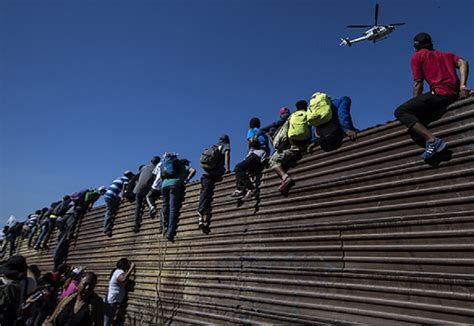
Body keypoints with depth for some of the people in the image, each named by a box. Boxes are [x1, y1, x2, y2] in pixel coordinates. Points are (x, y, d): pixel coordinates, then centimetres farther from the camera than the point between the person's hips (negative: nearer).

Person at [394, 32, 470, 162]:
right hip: (456, 95, 8)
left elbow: (418, 83, 2)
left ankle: (432, 140, -29)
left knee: (400, 112, -11)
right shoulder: (447, 54, 29)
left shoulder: (417, 57, 10)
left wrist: (414, 105, 8)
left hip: (439, 93, -8)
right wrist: (462, 85, -1)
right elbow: (463, 63, 9)